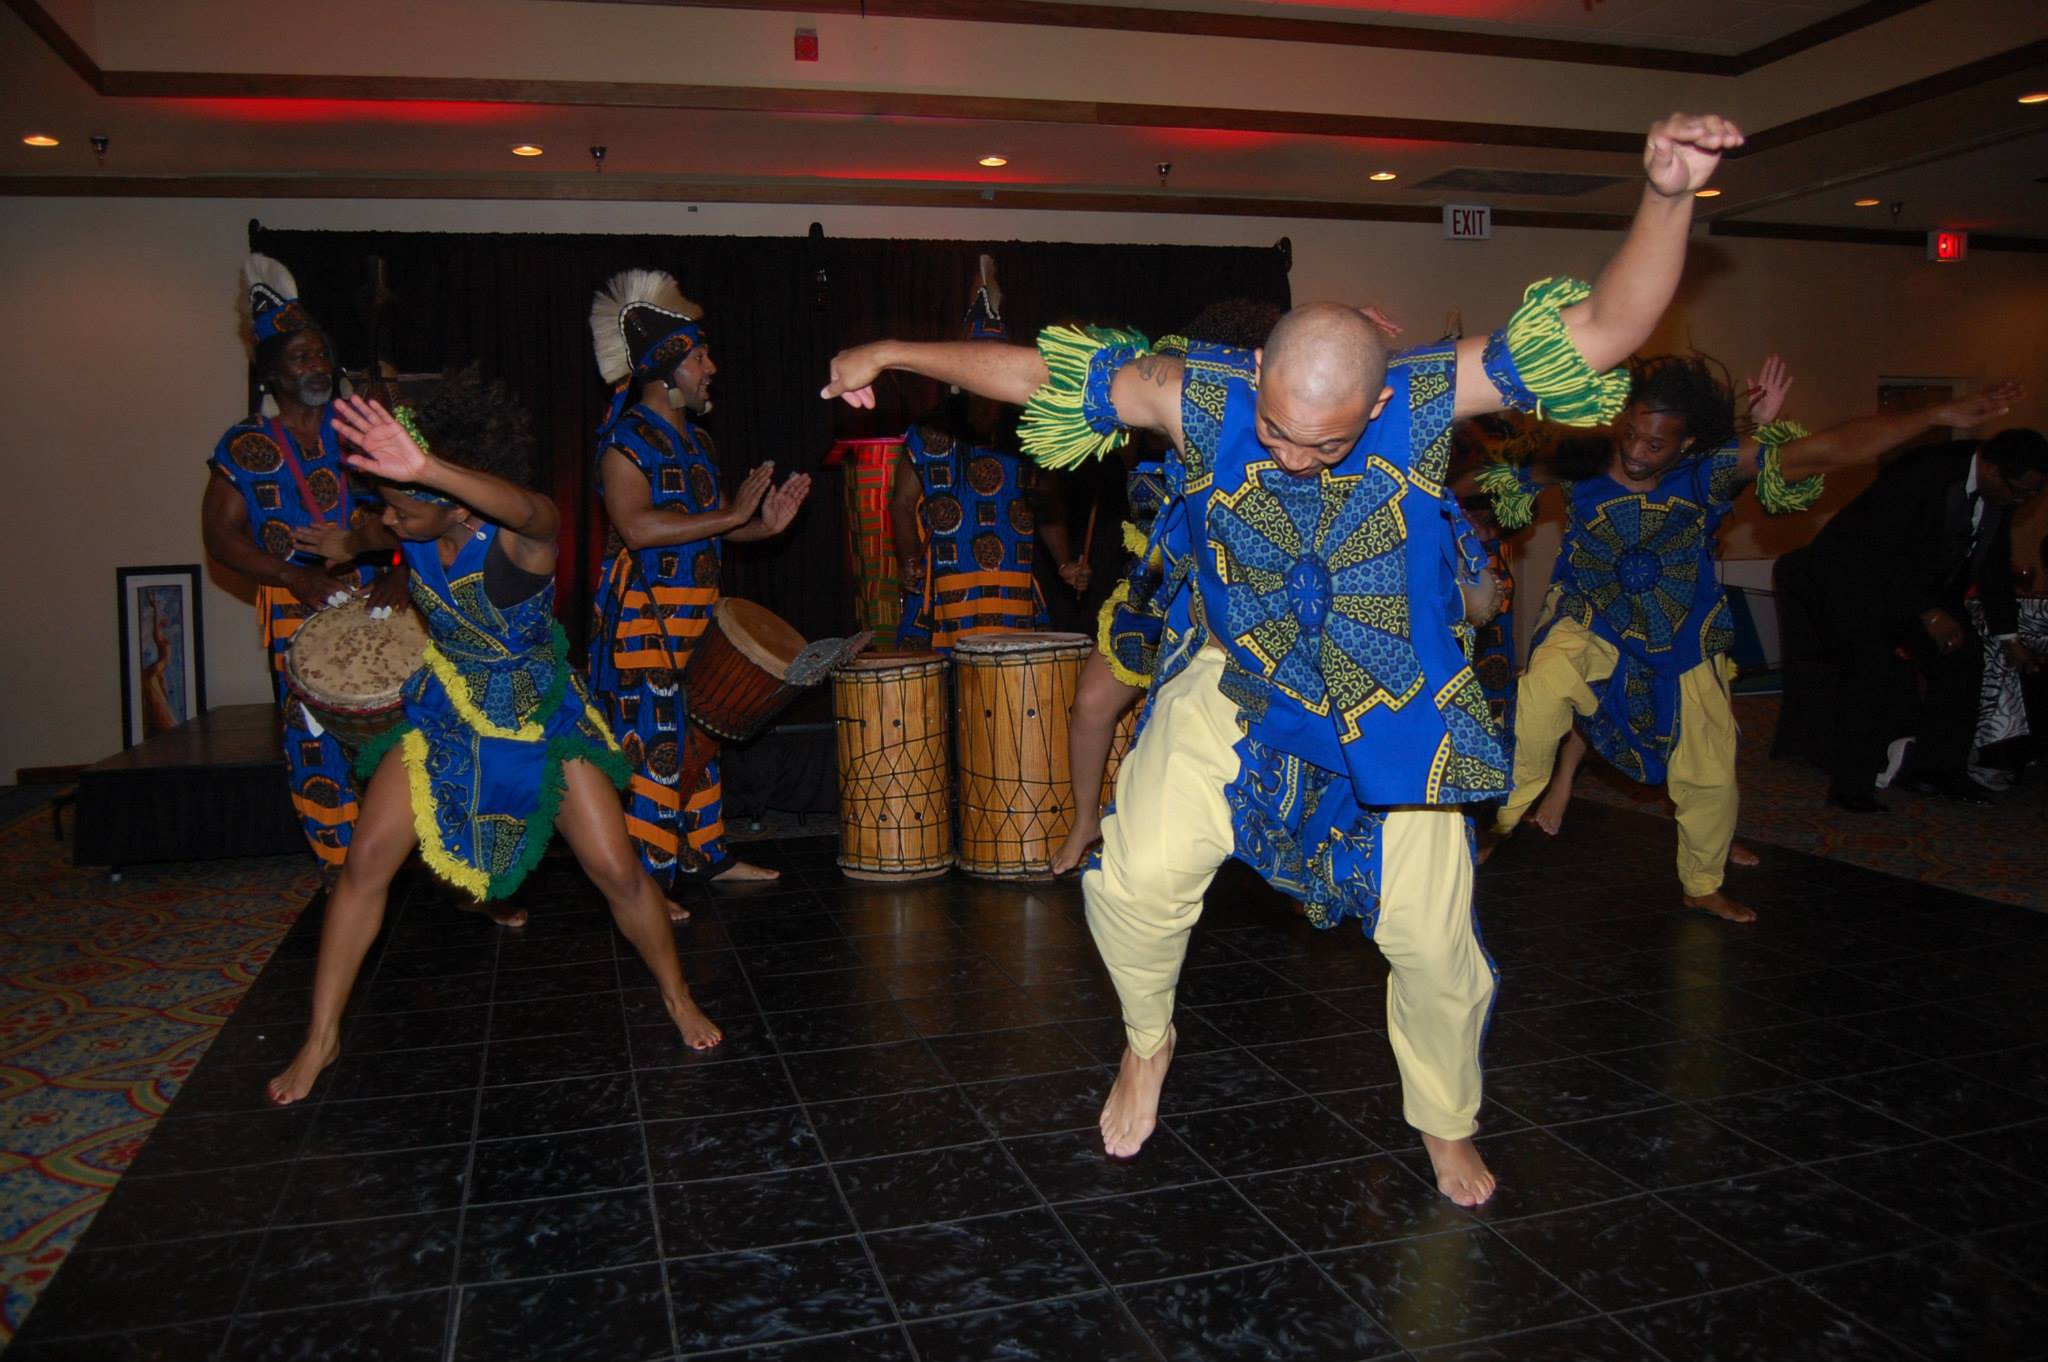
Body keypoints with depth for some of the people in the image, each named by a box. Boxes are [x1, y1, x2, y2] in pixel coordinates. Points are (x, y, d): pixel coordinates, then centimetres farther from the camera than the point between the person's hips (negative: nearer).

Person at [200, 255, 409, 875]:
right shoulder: (247, 445, 2)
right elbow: (221, 535, 0)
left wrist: (400, 573, -14)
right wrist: (301, 578, -13)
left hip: (377, 601, 1)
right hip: (298, 612, 0)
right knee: (315, 742, 2)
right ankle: (342, 873, 14)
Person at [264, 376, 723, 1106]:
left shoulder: (518, 534, -30)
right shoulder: (411, 531, -13)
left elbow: (526, 509, -60)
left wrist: (427, 468, -73)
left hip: (541, 714, -4)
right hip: (445, 711, 4)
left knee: (616, 869, -5)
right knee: (366, 860, -4)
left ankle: (677, 995, 22)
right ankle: (320, 1038, 12)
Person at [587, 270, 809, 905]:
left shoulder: (694, 437, 16)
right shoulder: (626, 436, -11)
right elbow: (638, 527, -24)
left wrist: (763, 525, 7)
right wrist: (732, 515, -22)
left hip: (695, 618, 9)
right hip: (643, 619, -9)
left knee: (698, 739, 15)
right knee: (650, 746, -7)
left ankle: (706, 856, 27)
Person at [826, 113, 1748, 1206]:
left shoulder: (1427, 398, -21)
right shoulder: (1205, 398, -19)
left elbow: (1604, 327, -25)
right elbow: (1040, 374, -9)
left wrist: (1667, 197, -42)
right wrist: (895, 355, -3)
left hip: (1393, 704, 0)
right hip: (1235, 681, 0)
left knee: (1434, 940, 7)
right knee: (1139, 878, -18)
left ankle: (1445, 1123, 37)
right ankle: (1148, 1044, 17)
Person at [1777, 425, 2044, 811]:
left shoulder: (2002, 492, -2)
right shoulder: (1924, 473, -27)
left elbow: (1994, 565, 11)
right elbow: (1882, 551, -28)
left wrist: (2008, 636, 15)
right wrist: (1927, 611, -29)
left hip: (1920, 582, 9)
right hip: (1855, 579, -8)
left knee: (1962, 656, 2)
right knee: (1873, 670, -22)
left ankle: (1940, 768, 17)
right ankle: (1850, 787, -14)